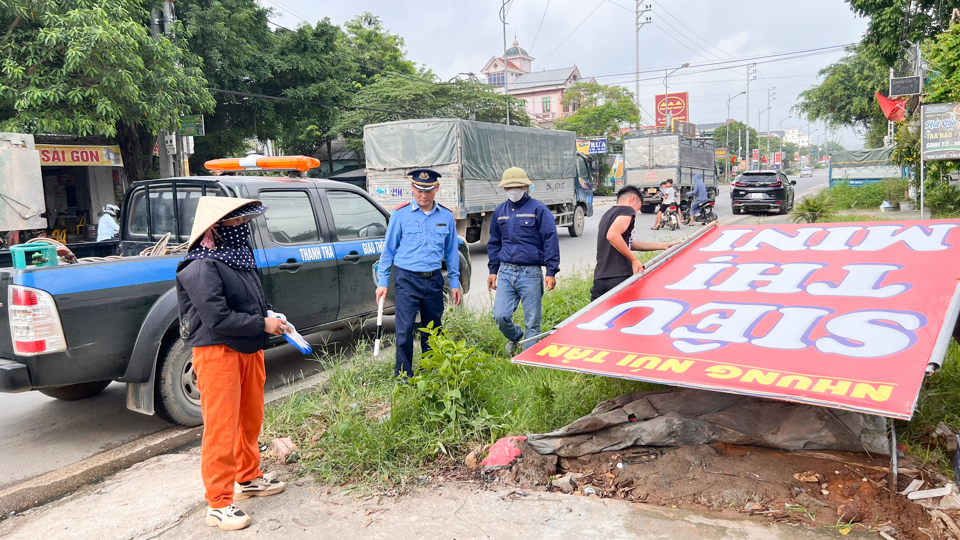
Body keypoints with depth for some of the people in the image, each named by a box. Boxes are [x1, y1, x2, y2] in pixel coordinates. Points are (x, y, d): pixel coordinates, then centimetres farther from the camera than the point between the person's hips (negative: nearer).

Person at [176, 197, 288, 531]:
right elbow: (217, 319, -25)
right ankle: (218, 504, 7)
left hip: (248, 349, 9)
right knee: (221, 429, -3)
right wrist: (263, 324, -19)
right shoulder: (203, 268, -18)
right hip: (217, 353, -9)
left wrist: (270, 316, 2)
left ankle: (249, 478, 38)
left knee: (251, 419, 20)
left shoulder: (240, 256, 10)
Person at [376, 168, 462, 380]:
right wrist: (382, 282, -1)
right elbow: (388, 249, 2)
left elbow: (451, 251, 13)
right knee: (404, 329, -8)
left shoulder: (446, 216, 6)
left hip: (434, 280, 3)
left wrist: (454, 283, 11)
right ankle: (403, 376, 3)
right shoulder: (400, 214, -2)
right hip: (407, 280, -3)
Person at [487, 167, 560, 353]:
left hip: (530, 273, -4)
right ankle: (514, 336, 29)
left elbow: (551, 241, -5)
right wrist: (493, 271, 16)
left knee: (532, 321, 2)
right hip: (505, 272, 4)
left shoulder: (538, 209, -2)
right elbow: (494, 243, 21)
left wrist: (551, 272, -11)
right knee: (500, 316, -3)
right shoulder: (500, 211, 13)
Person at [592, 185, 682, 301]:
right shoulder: (627, 210, -2)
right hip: (619, 278, -8)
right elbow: (612, 236, -21)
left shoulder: (608, 214, 25)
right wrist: (634, 260, -13)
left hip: (599, 280, 8)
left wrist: (664, 245, 31)